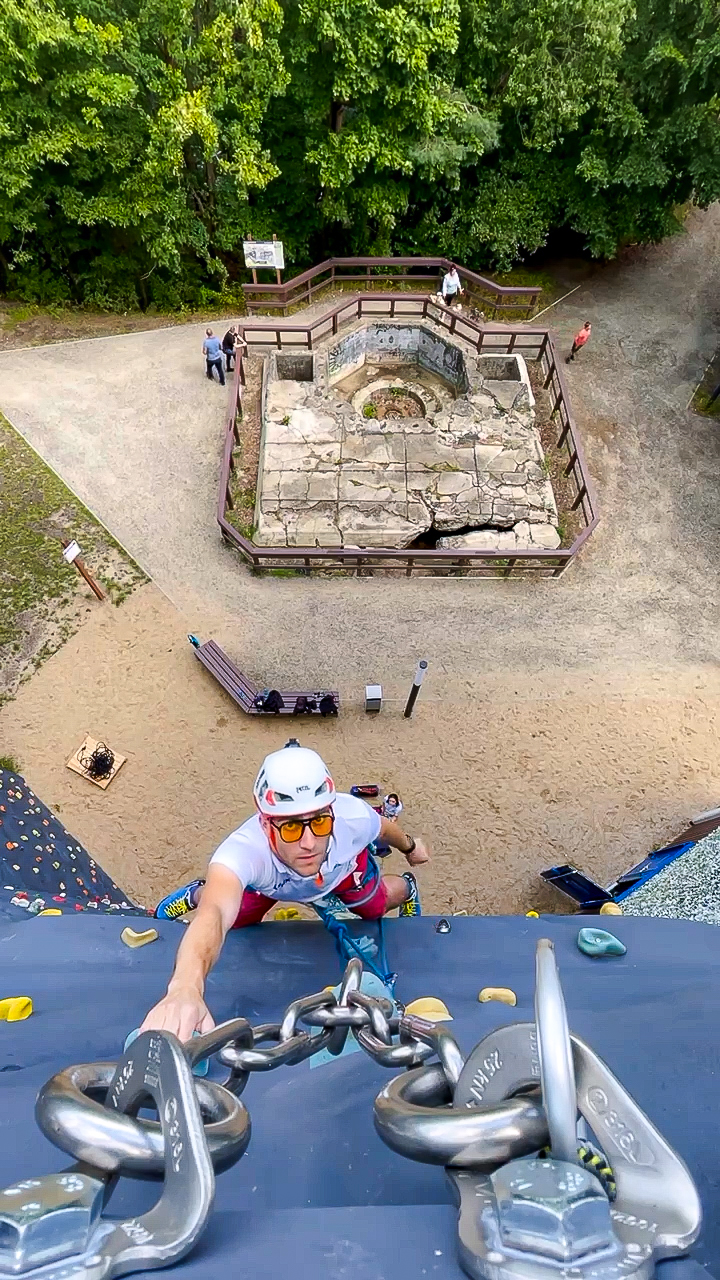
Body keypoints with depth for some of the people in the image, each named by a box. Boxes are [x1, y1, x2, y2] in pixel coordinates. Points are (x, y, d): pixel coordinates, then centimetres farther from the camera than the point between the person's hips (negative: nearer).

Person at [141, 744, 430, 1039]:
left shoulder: (354, 816, -41)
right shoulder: (244, 851, -49)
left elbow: (382, 826, -17)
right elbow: (215, 915, -67)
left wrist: (410, 847, 5)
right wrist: (185, 988, -88)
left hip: (343, 866, 1)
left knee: (376, 908, 19)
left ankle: (405, 887, 53)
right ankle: (198, 894, 37)